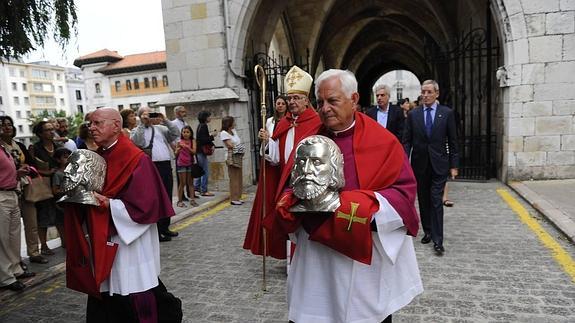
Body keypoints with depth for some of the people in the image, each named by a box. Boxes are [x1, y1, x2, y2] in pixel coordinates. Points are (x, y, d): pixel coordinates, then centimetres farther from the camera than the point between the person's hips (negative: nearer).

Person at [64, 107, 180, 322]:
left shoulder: (136, 160, -16)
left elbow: (145, 207, -19)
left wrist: (109, 204, -22)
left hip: (130, 245, -7)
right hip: (102, 244, 7)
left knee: (134, 306, 4)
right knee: (104, 303, 18)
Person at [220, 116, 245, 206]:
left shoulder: (233, 131, 14)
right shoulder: (224, 133, -9)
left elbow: (239, 142, 14)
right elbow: (230, 145, -14)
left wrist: (234, 145, -5)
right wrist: (239, 146, 1)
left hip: (239, 156, 8)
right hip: (232, 157, -8)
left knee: (239, 178, 10)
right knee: (234, 178, -5)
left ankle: (238, 197, 18)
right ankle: (233, 199, 1)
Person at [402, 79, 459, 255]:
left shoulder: (447, 113, 1)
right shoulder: (413, 114, 4)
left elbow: (453, 141, 2)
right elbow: (407, 141, 2)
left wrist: (454, 165, -1)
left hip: (439, 164, -2)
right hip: (419, 164, 2)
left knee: (436, 201, -5)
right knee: (423, 201, 12)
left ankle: (438, 240, 0)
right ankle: (428, 231, 27)